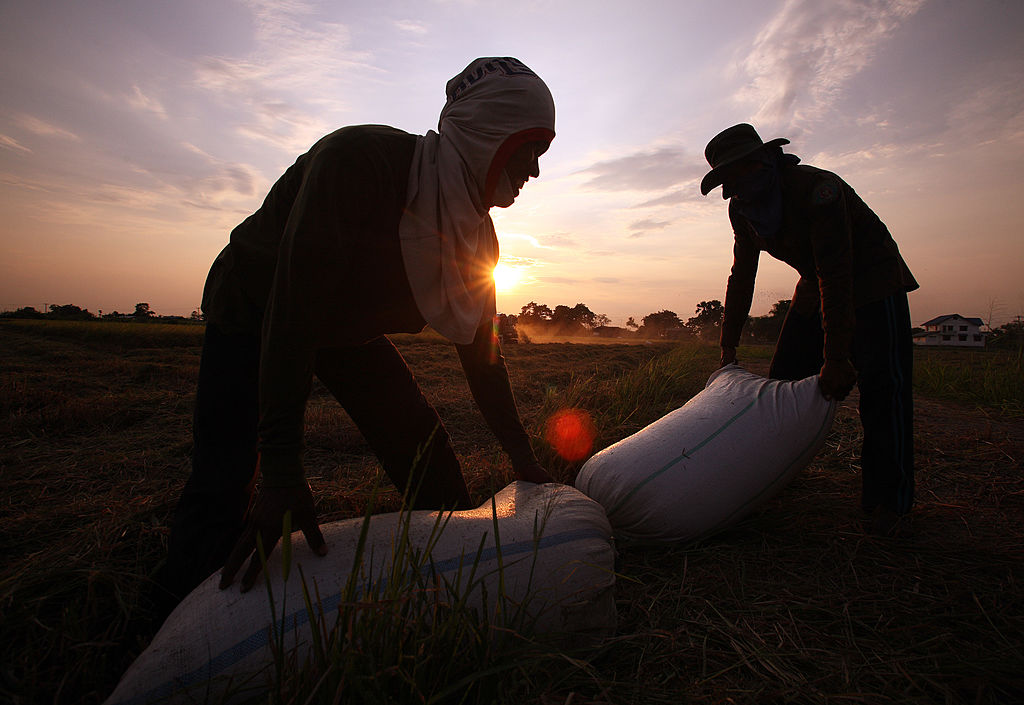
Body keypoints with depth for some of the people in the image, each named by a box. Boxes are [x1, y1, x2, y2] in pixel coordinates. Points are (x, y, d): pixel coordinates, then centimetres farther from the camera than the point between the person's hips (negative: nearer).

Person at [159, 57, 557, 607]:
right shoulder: (358, 158, -34)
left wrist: (520, 452, -6)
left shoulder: (475, 233, -13)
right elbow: (293, 307, -40)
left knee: (429, 458, -1)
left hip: (349, 330, 5)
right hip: (252, 310, -5)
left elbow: (479, 344, -7)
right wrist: (282, 473, -42)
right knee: (226, 487, -18)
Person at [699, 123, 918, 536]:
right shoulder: (743, 210, -7)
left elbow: (836, 276, -34)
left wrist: (836, 359, -36)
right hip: (816, 288, 7)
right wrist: (728, 347, -1)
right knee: (785, 380, 3)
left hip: (875, 284, -6)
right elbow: (742, 277, 0)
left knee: (881, 388, -12)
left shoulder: (816, 188, -29)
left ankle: (886, 502, -1)